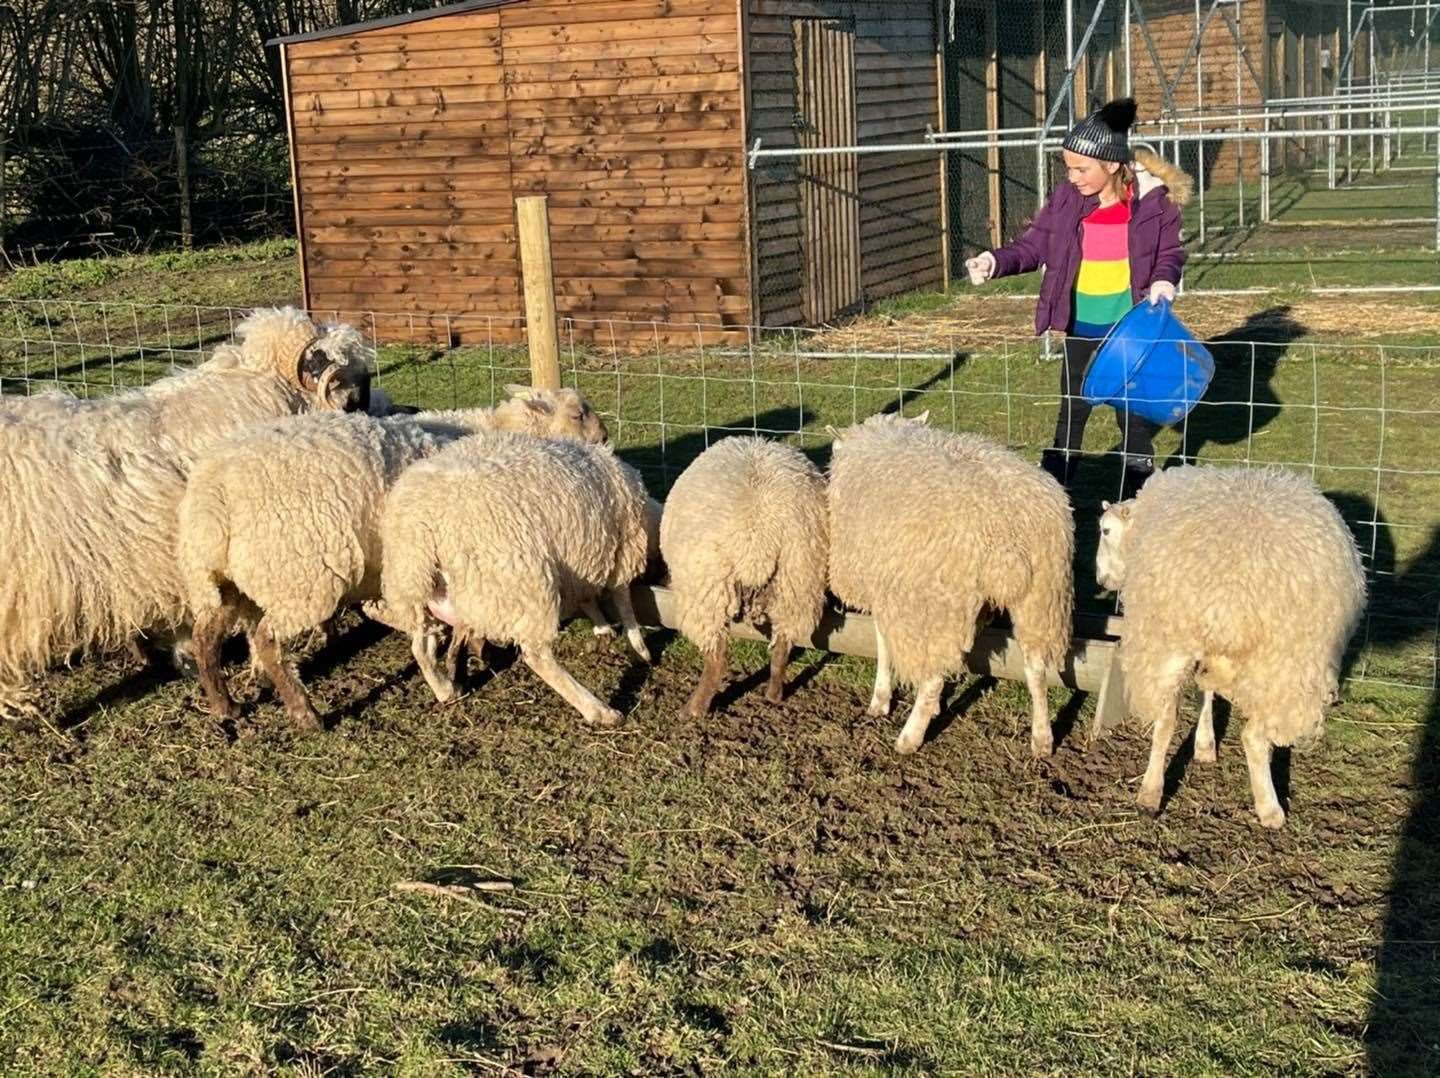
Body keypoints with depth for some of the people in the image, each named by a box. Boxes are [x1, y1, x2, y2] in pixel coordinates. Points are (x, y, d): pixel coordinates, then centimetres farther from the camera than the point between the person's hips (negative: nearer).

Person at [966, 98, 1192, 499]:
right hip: (1082, 327, 2)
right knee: (1071, 411, 10)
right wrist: (997, 261, -20)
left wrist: (1163, 280, -22)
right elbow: (1034, 245, -2)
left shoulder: (1152, 201, -12)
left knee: (1134, 414, 9)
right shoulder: (1066, 199, -7)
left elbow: (1171, 252, -1)